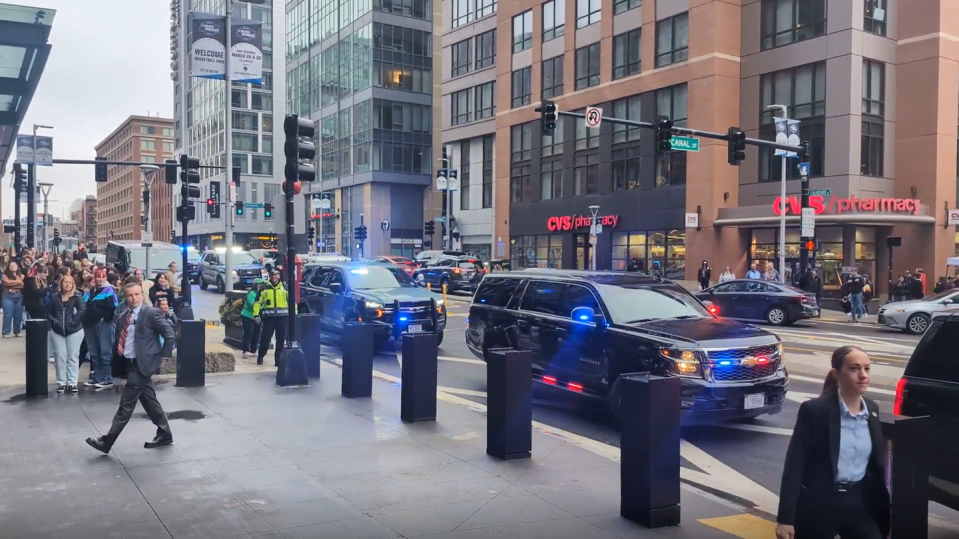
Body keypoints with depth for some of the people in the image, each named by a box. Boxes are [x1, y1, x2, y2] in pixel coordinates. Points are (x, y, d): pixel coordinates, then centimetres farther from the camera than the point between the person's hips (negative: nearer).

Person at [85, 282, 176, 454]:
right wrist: (118, 359, 7)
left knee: (126, 404, -5)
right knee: (149, 400, 13)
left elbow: (170, 334, -11)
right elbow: (119, 338, 18)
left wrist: (163, 356, -10)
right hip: (130, 363, 8)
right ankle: (164, 434, 24)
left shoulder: (151, 313, -10)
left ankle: (106, 441, -1)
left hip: (142, 363, -8)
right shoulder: (122, 316, 11)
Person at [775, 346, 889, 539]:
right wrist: (785, 518, -17)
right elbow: (794, 465, -15)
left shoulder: (872, 410, 3)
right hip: (820, 504, -5)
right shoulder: (815, 410, -15)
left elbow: (877, 462, 13)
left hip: (860, 503, 5)